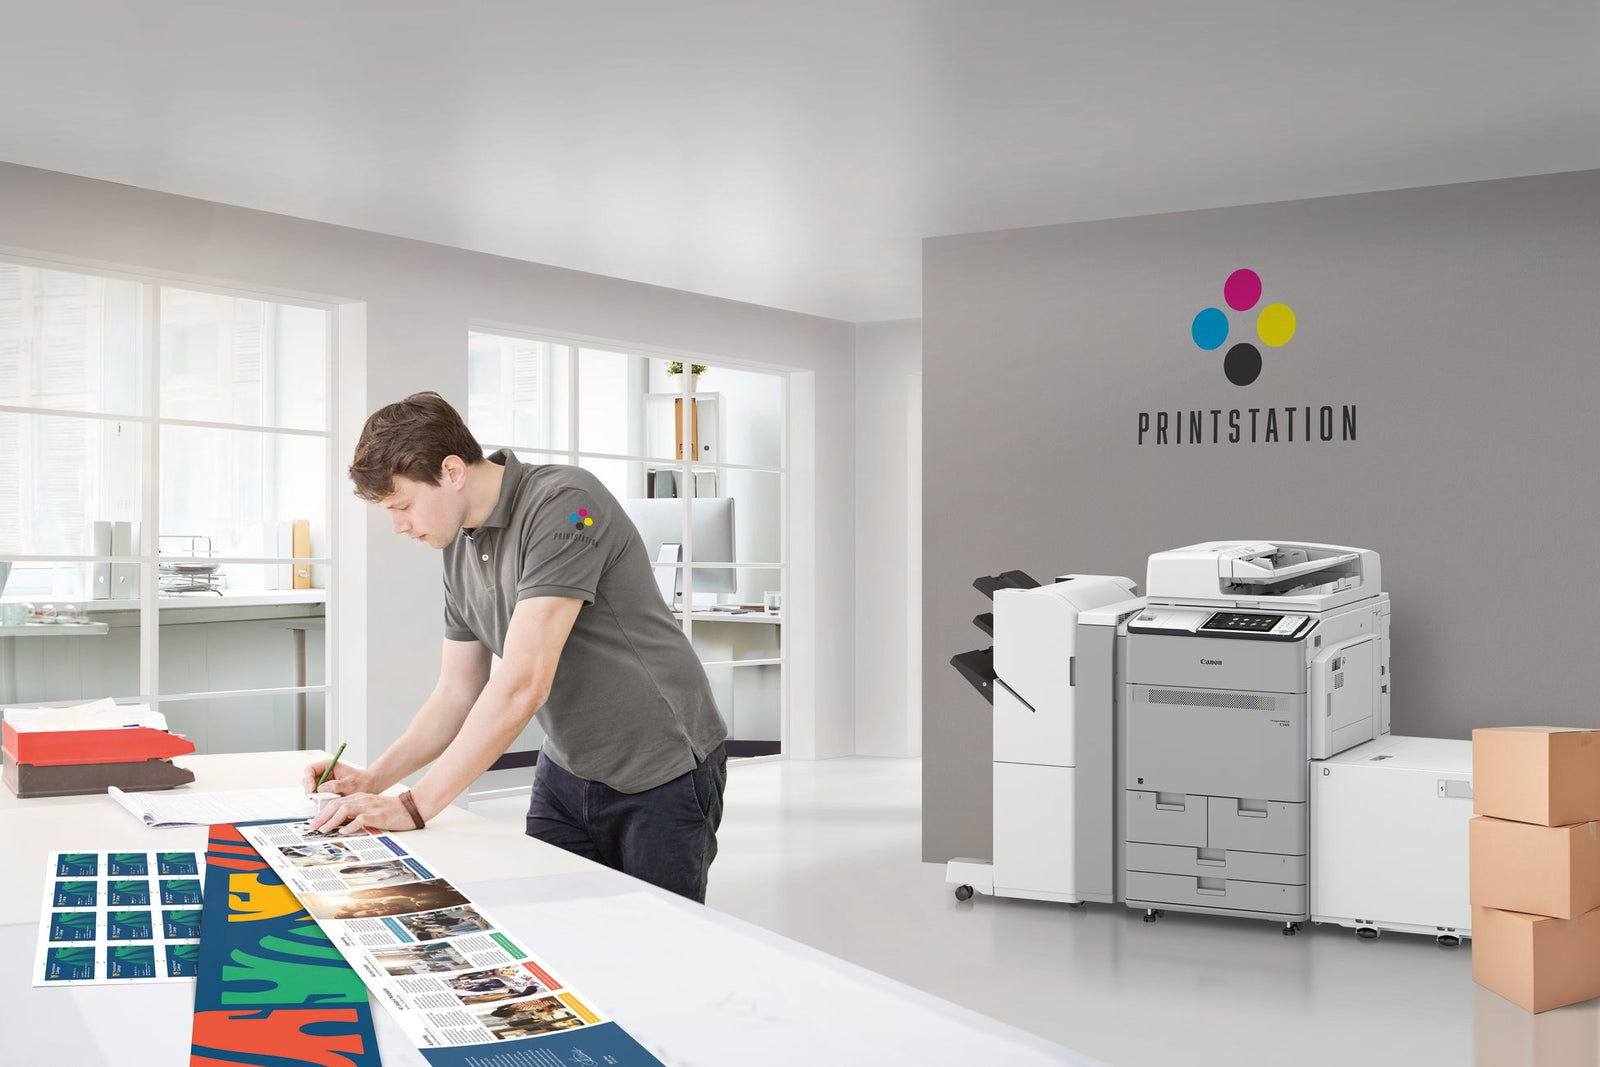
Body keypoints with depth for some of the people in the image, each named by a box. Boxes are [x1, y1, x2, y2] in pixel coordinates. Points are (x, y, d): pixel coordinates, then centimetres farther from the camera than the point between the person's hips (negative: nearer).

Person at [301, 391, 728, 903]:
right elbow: (458, 694, 11)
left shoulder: (564, 504, -23)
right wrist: (371, 781, -4)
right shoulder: (460, 551, 5)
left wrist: (414, 806, -26)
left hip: (660, 775, -7)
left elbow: (523, 684, -29)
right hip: (566, 771, 7)